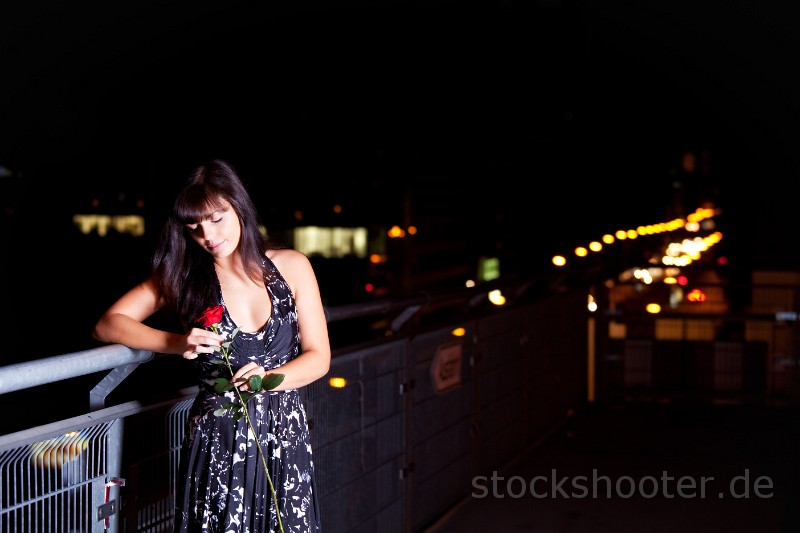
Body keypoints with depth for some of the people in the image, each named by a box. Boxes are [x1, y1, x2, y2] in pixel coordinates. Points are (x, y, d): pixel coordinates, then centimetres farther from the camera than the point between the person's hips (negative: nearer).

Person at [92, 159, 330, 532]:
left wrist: (269, 378, -17)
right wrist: (177, 343, -16)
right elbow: (106, 325, -2)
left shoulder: (291, 267, 2)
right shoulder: (183, 275, 2)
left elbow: (319, 356, 2)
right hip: (216, 441, -1)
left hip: (285, 436, 1)